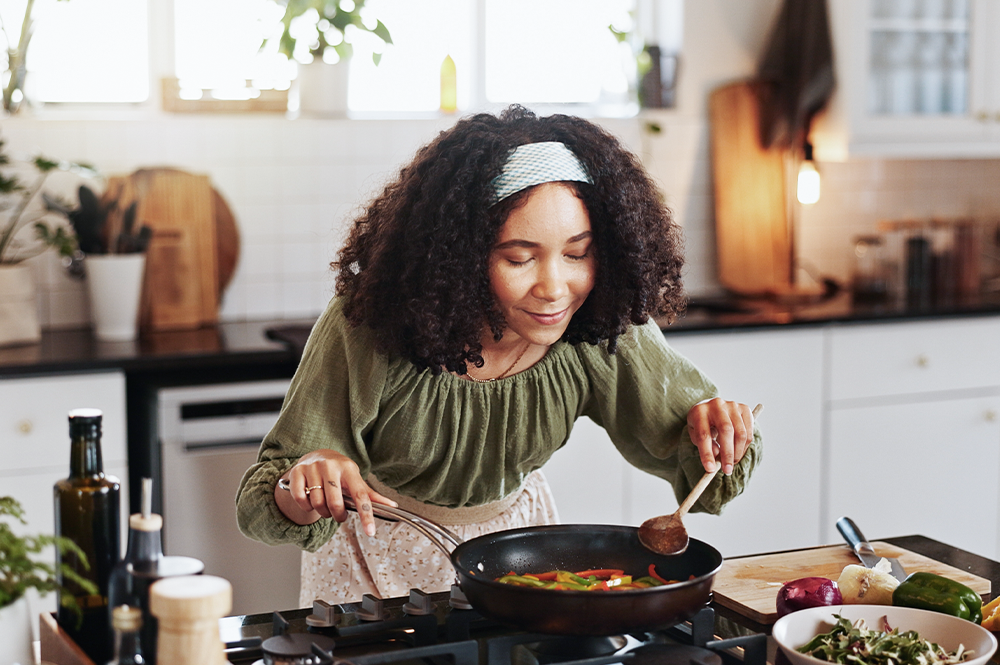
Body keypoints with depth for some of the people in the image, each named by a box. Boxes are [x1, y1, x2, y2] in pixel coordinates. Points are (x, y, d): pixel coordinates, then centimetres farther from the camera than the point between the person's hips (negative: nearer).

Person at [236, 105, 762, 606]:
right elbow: (261, 504, -26)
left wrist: (712, 425, -31)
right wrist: (301, 490, -48)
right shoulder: (369, 333, -30)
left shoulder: (604, 332, -21)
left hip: (513, 527, 2)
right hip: (382, 556, -2)